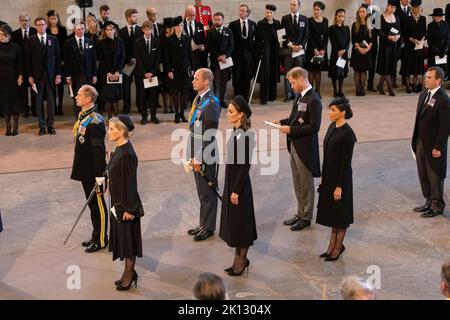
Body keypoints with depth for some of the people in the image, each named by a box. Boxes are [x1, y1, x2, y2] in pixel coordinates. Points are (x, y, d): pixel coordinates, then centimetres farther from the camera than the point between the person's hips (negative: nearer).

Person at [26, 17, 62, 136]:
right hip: (37, 75, -1)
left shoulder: (53, 39, 6)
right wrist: (30, 76, -5)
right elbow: (28, 59, 1)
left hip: (51, 75, 1)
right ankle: (42, 126, 10)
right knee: (39, 102, 3)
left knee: (51, 101, 2)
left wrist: (58, 74, 0)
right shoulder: (31, 40, 3)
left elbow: (58, 58, 6)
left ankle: (50, 125, 11)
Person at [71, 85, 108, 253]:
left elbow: (99, 150, -23)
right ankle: (96, 236, 32)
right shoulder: (82, 116, 7)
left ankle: (101, 240, 16)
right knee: (92, 203, 19)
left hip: (93, 172, -9)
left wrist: (100, 175, -21)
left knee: (98, 205, 4)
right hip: (85, 170, 9)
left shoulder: (94, 122, -22)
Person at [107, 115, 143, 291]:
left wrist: (129, 208, -18)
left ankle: (129, 274, 20)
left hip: (126, 203, -9)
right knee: (121, 236, 17)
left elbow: (131, 183, -21)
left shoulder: (127, 154, -23)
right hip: (118, 201, 9)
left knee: (128, 237, 5)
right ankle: (129, 272, 30)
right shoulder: (119, 149, 5)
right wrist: (117, 204, 19)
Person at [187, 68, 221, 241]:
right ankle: (203, 224, 31)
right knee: (202, 192, 19)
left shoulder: (211, 103, -19)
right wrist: (193, 155, 16)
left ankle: (208, 227, 17)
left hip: (206, 156, -9)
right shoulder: (198, 99, 9)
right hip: (197, 155, 9)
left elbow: (209, 135, -21)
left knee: (207, 193, 5)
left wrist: (199, 159, -19)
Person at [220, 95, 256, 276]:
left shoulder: (246, 135, -21)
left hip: (240, 184, -9)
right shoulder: (236, 131, 6)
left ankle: (242, 260, 19)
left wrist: (236, 191, -18)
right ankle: (239, 259, 28)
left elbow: (245, 165, -20)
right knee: (233, 222, 16)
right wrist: (230, 188, 17)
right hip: (231, 181, 9)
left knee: (241, 222, 4)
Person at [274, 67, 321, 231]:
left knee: (306, 184, 5)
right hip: (294, 145, 9)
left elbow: (314, 126, -22)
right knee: (298, 183, 18)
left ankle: (306, 217, 17)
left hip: (305, 148, -9)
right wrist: (282, 122, 2)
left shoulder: (313, 100, -19)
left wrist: (291, 130, -22)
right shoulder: (300, 96, 9)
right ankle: (300, 213, 30)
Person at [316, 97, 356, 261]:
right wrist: (323, 177, 15)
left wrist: (339, 186, -17)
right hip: (329, 175, 9)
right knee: (331, 211, 16)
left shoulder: (347, 133, -19)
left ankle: (338, 247, 20)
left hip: (340, 177, -8)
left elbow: (346, 162, -18)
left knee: (340, 213, 6)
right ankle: (334, 245, 28)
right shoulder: (332, 126, 6)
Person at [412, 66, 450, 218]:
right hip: (420, 143, 8)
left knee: (435, 177, 7)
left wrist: (438, 147, -17)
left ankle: (437, 206, 23)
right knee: (423, 175, 17)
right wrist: (416, 141, 11)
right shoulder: (423, 95, 6)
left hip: (433, 146, -8)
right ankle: (429, 201, 33)